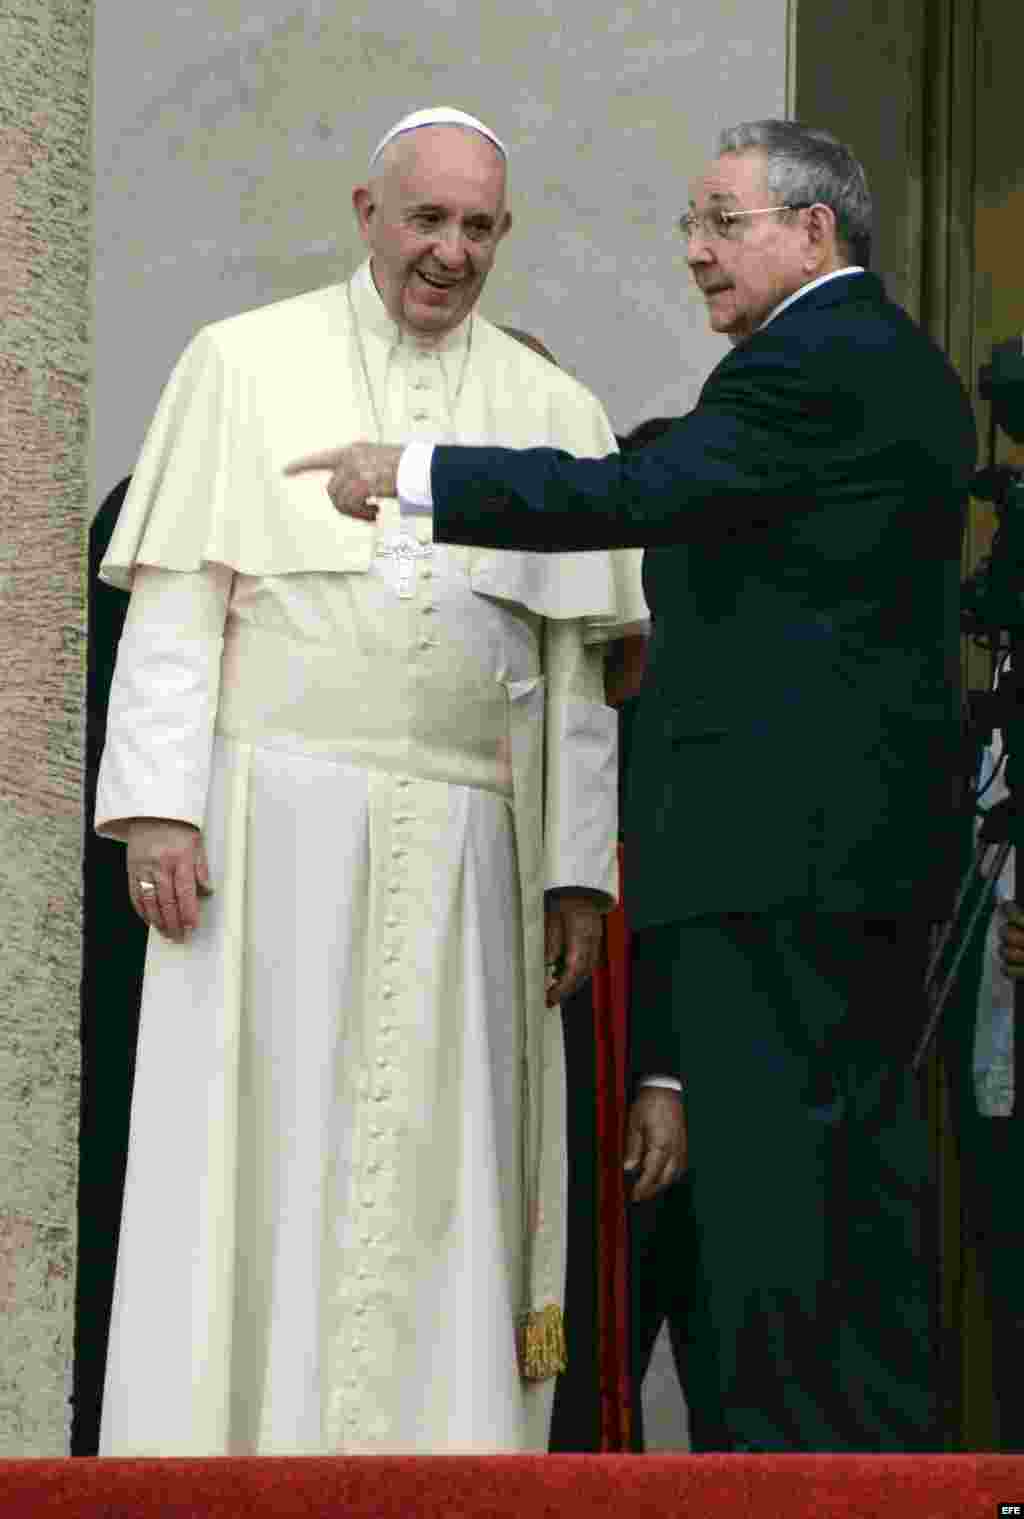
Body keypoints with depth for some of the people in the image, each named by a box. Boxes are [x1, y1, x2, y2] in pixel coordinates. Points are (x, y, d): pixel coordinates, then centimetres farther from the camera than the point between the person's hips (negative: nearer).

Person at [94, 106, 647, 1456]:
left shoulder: (555, 414, 12)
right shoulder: (247, 363, 7)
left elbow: (576, 663, 10)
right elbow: (176, 597, 1)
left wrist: (579, 871, 2)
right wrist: (157, 806, -10)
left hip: (455, 846, 2)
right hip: (266, 822, -2)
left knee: (431, 1178, -1)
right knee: (246, 1159, -5)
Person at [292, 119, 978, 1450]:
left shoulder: (810, 360, -10)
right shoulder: (907, 368, 22)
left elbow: (638, 496, -19)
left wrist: (415, 476, -11)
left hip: (773, 839, -10)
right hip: (887, 841, 10)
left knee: (767, 1177, -10)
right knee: (866, 1173, 10)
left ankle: (789, 1450, -10)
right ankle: (891, 1449, 11)